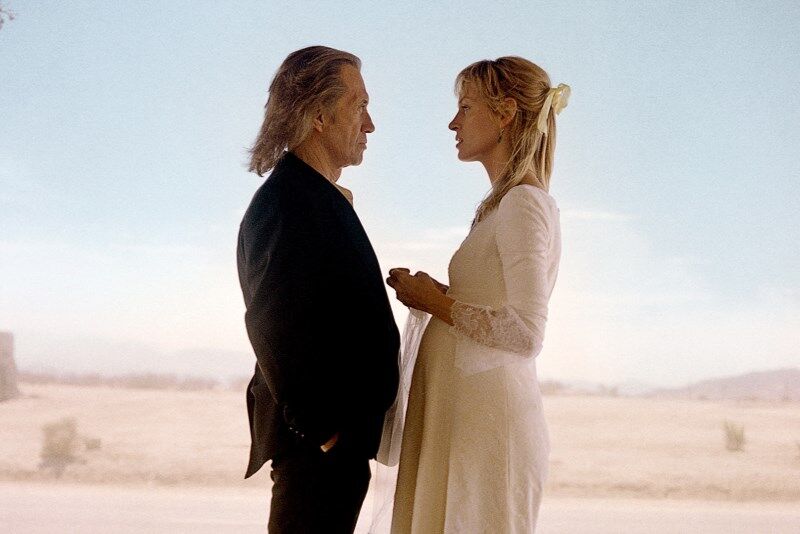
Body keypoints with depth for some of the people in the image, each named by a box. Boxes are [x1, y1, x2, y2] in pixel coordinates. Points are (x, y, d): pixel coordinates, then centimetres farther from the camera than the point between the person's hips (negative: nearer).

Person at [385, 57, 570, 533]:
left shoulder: (525, 203, -12)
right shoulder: (506, 204, 16)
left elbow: (526, 333, -21)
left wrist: (437, 301, -11)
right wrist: (431, 294, 6)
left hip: (489, 420, -9)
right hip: (466, 410, 9)